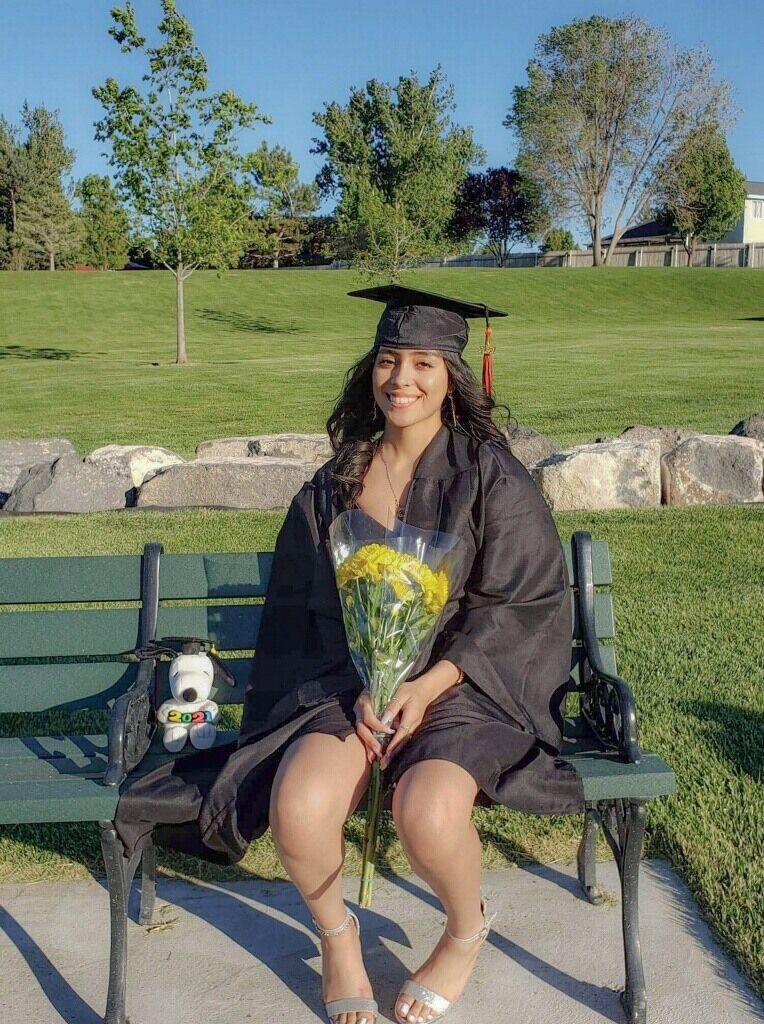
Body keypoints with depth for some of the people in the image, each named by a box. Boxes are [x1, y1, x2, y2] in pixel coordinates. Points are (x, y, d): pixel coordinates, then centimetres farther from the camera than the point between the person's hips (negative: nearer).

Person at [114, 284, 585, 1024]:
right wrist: (356, 684, -11)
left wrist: (431, 683, -15)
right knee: (297, 806, -25)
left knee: (427, 811, -31)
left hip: (460, 680, -2)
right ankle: (336, 937, 11)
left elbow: (527, 602, -5)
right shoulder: (338, 480, 6)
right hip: (347, 680, 3)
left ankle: (467, 930, 7)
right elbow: (310, 604, 7)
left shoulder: (490, 476, -4)